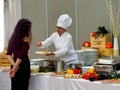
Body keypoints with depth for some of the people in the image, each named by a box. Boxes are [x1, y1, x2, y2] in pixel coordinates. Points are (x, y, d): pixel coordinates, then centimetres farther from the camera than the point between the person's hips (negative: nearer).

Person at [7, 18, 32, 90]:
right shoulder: (25, 38, -11)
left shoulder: (13, 38, 10)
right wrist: (15, 68, -13)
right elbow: (21, 55, -17)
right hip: (23, 65, -7)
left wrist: (14, 64, -4)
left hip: (15, 66, 7)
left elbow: (8, 54, 7)